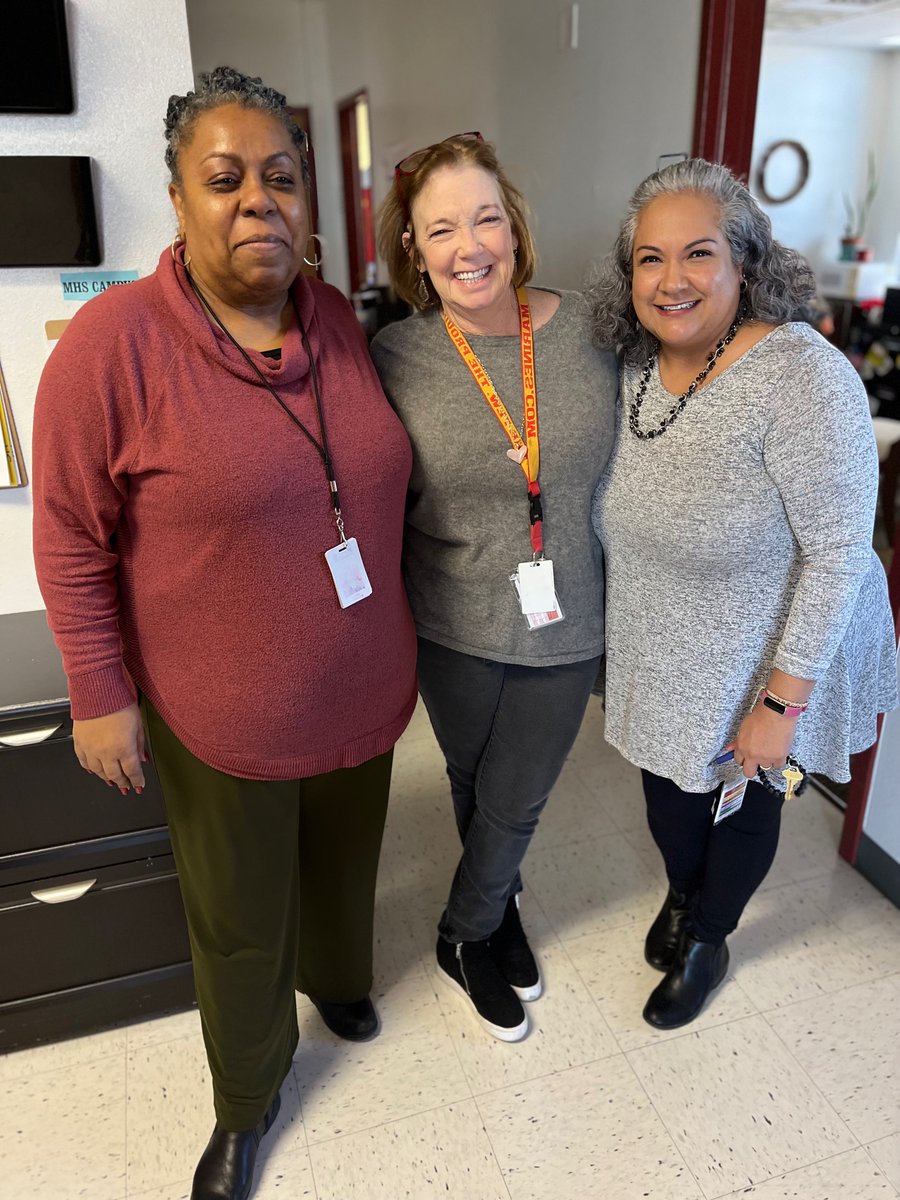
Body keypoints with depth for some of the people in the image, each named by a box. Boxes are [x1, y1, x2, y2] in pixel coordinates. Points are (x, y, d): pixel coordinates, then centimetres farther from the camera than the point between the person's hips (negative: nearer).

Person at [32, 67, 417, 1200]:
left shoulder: (338, 321, -1)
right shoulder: (114, 339, -18)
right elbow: (71, 540, -11)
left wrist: (395, 634, 15)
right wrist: (101, 695, -10)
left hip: (364, 685, 5)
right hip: (221, 713, -4)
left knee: (344, 856, 28)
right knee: (239, 916, 16)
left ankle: (336, 975, 61)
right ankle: (247, 1100, 45)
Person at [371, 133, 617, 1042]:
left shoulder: (589, 327, -8)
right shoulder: (394, 356, -11)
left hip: (566, 630, 1)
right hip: (454, 631, -1)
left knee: (515, 803, 17)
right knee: (473, 787, 22)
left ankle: (466, 935, 47)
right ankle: (497, 912, 52)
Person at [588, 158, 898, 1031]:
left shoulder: (803, 379, -26)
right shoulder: (633, 363, -6)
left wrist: (782, 699, -21)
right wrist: (622, 623, 8)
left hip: (763, 663, -5)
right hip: (659, 657, 5)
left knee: (741, 804, 19)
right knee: (667, 789, 24)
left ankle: (706, 942, 47)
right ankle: (681, 897, 56)